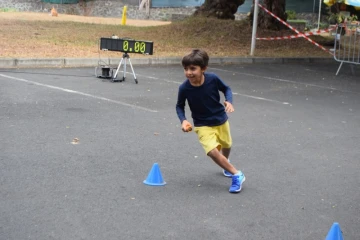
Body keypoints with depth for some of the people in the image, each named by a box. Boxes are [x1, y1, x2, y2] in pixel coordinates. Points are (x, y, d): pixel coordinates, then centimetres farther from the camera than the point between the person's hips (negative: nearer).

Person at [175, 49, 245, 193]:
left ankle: (226, 164, 60)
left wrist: (229, 101, -23)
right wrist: (183, 120, -23)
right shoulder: (184, 88, -24)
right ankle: (237, 175, -6)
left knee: (226, 145, 25)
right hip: (203, 125, -2)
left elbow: (226, 89, -4)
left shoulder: (212, 79, -24)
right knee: (212, 151, -24)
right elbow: (179, 106, -6)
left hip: (221, 120, 2)